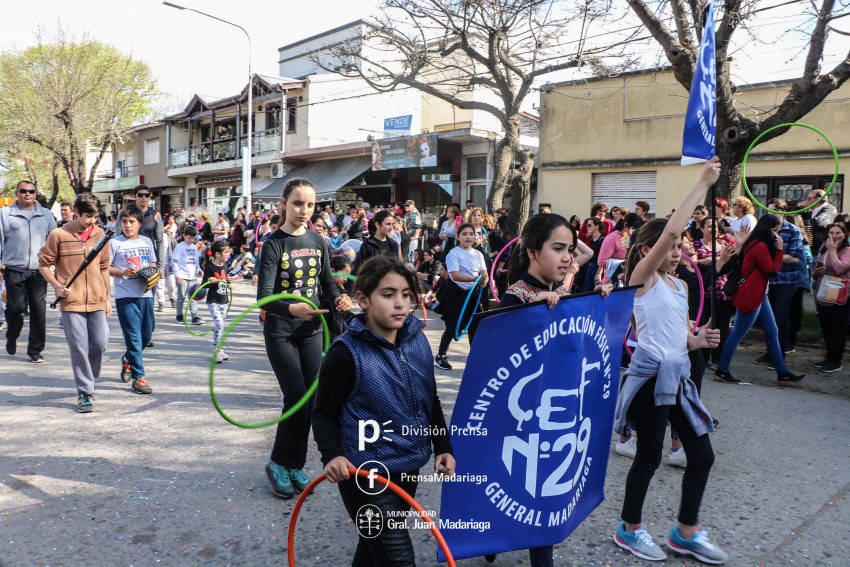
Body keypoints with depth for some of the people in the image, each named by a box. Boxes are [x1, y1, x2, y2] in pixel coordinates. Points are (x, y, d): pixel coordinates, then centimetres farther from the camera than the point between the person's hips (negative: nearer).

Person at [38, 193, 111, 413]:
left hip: (97, 300, 3)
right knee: (79, 347, -3)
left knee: (100, 343, 3)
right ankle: (85, 392, 6)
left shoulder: (100, 234, 7)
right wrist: (56, 285, -10)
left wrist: (107, 297, 14)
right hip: (72, 301, -3)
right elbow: (44, 263, 5)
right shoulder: (59, 235, -3)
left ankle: (87, 380, 29)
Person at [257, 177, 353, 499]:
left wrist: (339, 298, -10)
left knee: (312, 400, 8)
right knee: (297, 399, -9)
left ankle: (295, 465, 24)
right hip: (280, 333, -5)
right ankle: (278, 463, 14)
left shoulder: (318, 242, 2)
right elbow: (264, 297, -21)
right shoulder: (274, 244, -13)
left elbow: (327, 282, 12)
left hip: (311, 331, 5)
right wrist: (292, 308, -40)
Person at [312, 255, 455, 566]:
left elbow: (431, 401, 11)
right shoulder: (347, 352, -18)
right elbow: (323, 413, -10)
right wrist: (332, 455, -24)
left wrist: (442, 446, 8)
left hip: (408, 469, 6)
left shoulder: (418, 341, -1)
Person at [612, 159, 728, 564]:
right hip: (651, 375, -8)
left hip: (678, 375, 8)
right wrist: (702, 185, -19)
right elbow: (669, 232, -24)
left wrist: (698, 341, -1)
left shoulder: (678, 285, 15)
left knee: (702, 454, 12)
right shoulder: (642, 276, -8)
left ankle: (686, 533, 30)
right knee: (650, 456, 3)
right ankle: (629, 530, 24)